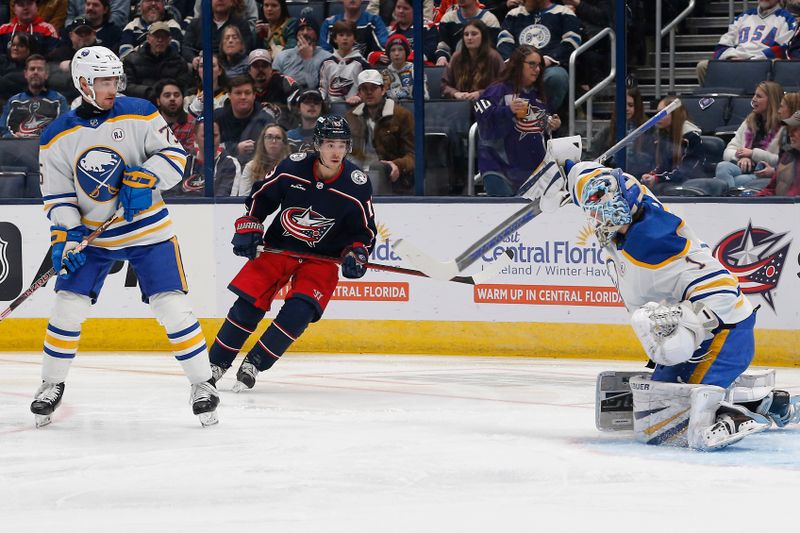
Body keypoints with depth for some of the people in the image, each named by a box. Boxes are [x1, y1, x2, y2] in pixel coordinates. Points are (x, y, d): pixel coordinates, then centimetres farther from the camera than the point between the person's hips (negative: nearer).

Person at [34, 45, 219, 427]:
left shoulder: (139, 114, -8)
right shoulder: (58, 137, -4)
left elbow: (173, 154, -6)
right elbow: (57, 195, -1)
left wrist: (144, 180, -22)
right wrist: (65, 237, -14)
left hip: (148, 229, -2)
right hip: (91, 234, 2)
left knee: (172, 306, -9)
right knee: (68, 306, -4)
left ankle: (202, 384, 3)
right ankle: (51, 384, 15)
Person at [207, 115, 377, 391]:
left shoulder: (357, 185, -13)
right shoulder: (292, 168, -13)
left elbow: (364, 230, -1)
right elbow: (259, 198, 3)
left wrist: (356, 254, -18)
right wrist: (247, 229, -5)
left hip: (321, 258, -1)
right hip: (278, 246, 1)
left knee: (299, 312, -20)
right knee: (247, 305, -7)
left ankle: (253, 364, -5)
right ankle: (216, 363, 10)